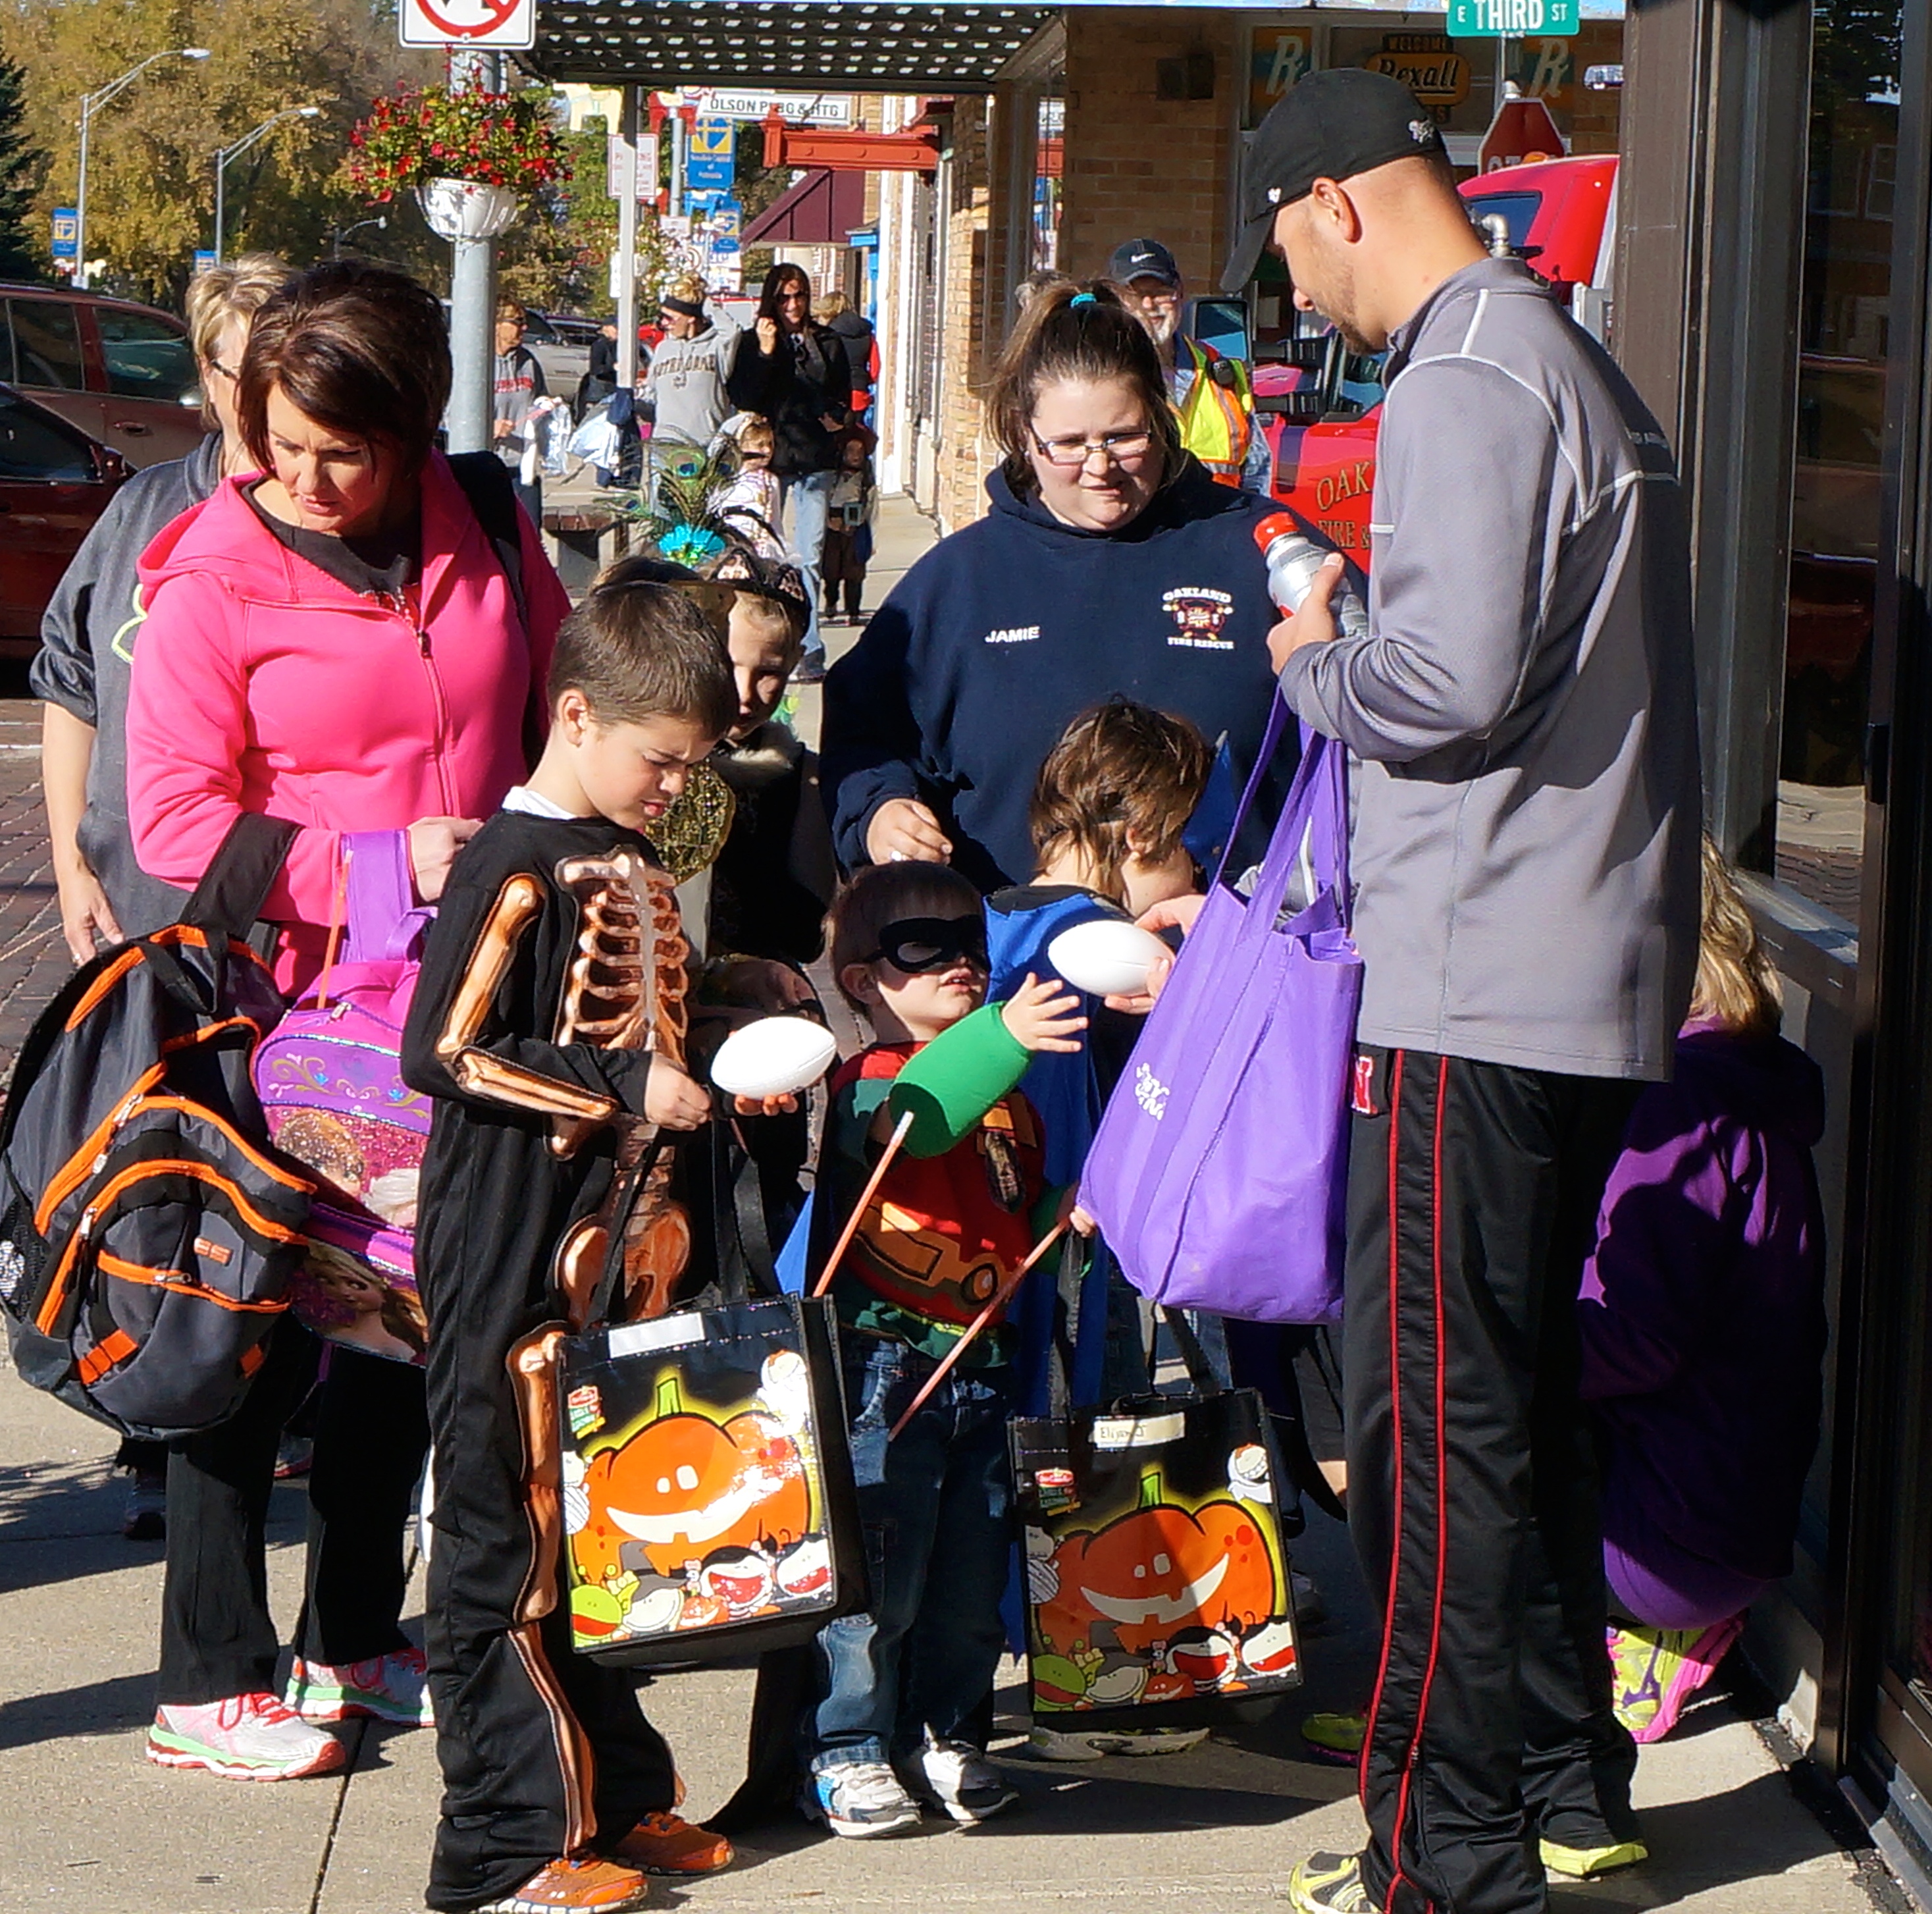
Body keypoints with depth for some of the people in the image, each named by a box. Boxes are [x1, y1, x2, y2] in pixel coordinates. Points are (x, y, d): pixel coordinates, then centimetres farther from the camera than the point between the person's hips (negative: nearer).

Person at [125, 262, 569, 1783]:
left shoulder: (481, 526, 2)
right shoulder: (215, 582, -11)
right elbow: (176, 820, -14)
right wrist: (381, 862, -21)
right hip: (293, 1000, -5)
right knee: (266, 1326, -1)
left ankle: (356, 1640, 30)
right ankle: (212, 1681, 9)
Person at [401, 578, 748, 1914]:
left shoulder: (630, 860, 13)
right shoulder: (517, 868, -15)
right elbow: (444, 1052, -22)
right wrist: (625, 1084, -21)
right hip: (507, 1264, -9)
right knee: (505, 1536, -1)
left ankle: (617, 1799, 26)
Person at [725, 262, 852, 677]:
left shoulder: (828, 344, 12)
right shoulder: (752, 342, 6)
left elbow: (844, 397, 19)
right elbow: (742, 399, -5)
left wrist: (838, 418, -2)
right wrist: (765, 353, -14)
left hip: (816, 459, 1)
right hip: (769, 457, -1)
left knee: (809, 558, -2)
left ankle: (808, 653, -2)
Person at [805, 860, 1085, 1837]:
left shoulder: (1007, 1096, 19)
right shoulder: (866, 1083, -5)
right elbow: (914, 1115, -30)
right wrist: (1003, 1034, -42)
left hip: (981, 1367, 7)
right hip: (881, 1362, -7)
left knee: (974, 1569, 10)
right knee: (876, 1564, -8)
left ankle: (942, 1735, 23)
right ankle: (847, 1750, 2)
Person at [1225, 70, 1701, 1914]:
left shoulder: (1465, 381, -15)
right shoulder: (1570, 362, 18)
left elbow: (1451, 676, -24)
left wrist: (1314, 663, -5)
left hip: (1478, 993, -10)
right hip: (1592, 981, 10)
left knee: (1435, 1416, -5)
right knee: (1515, 1395, 18)